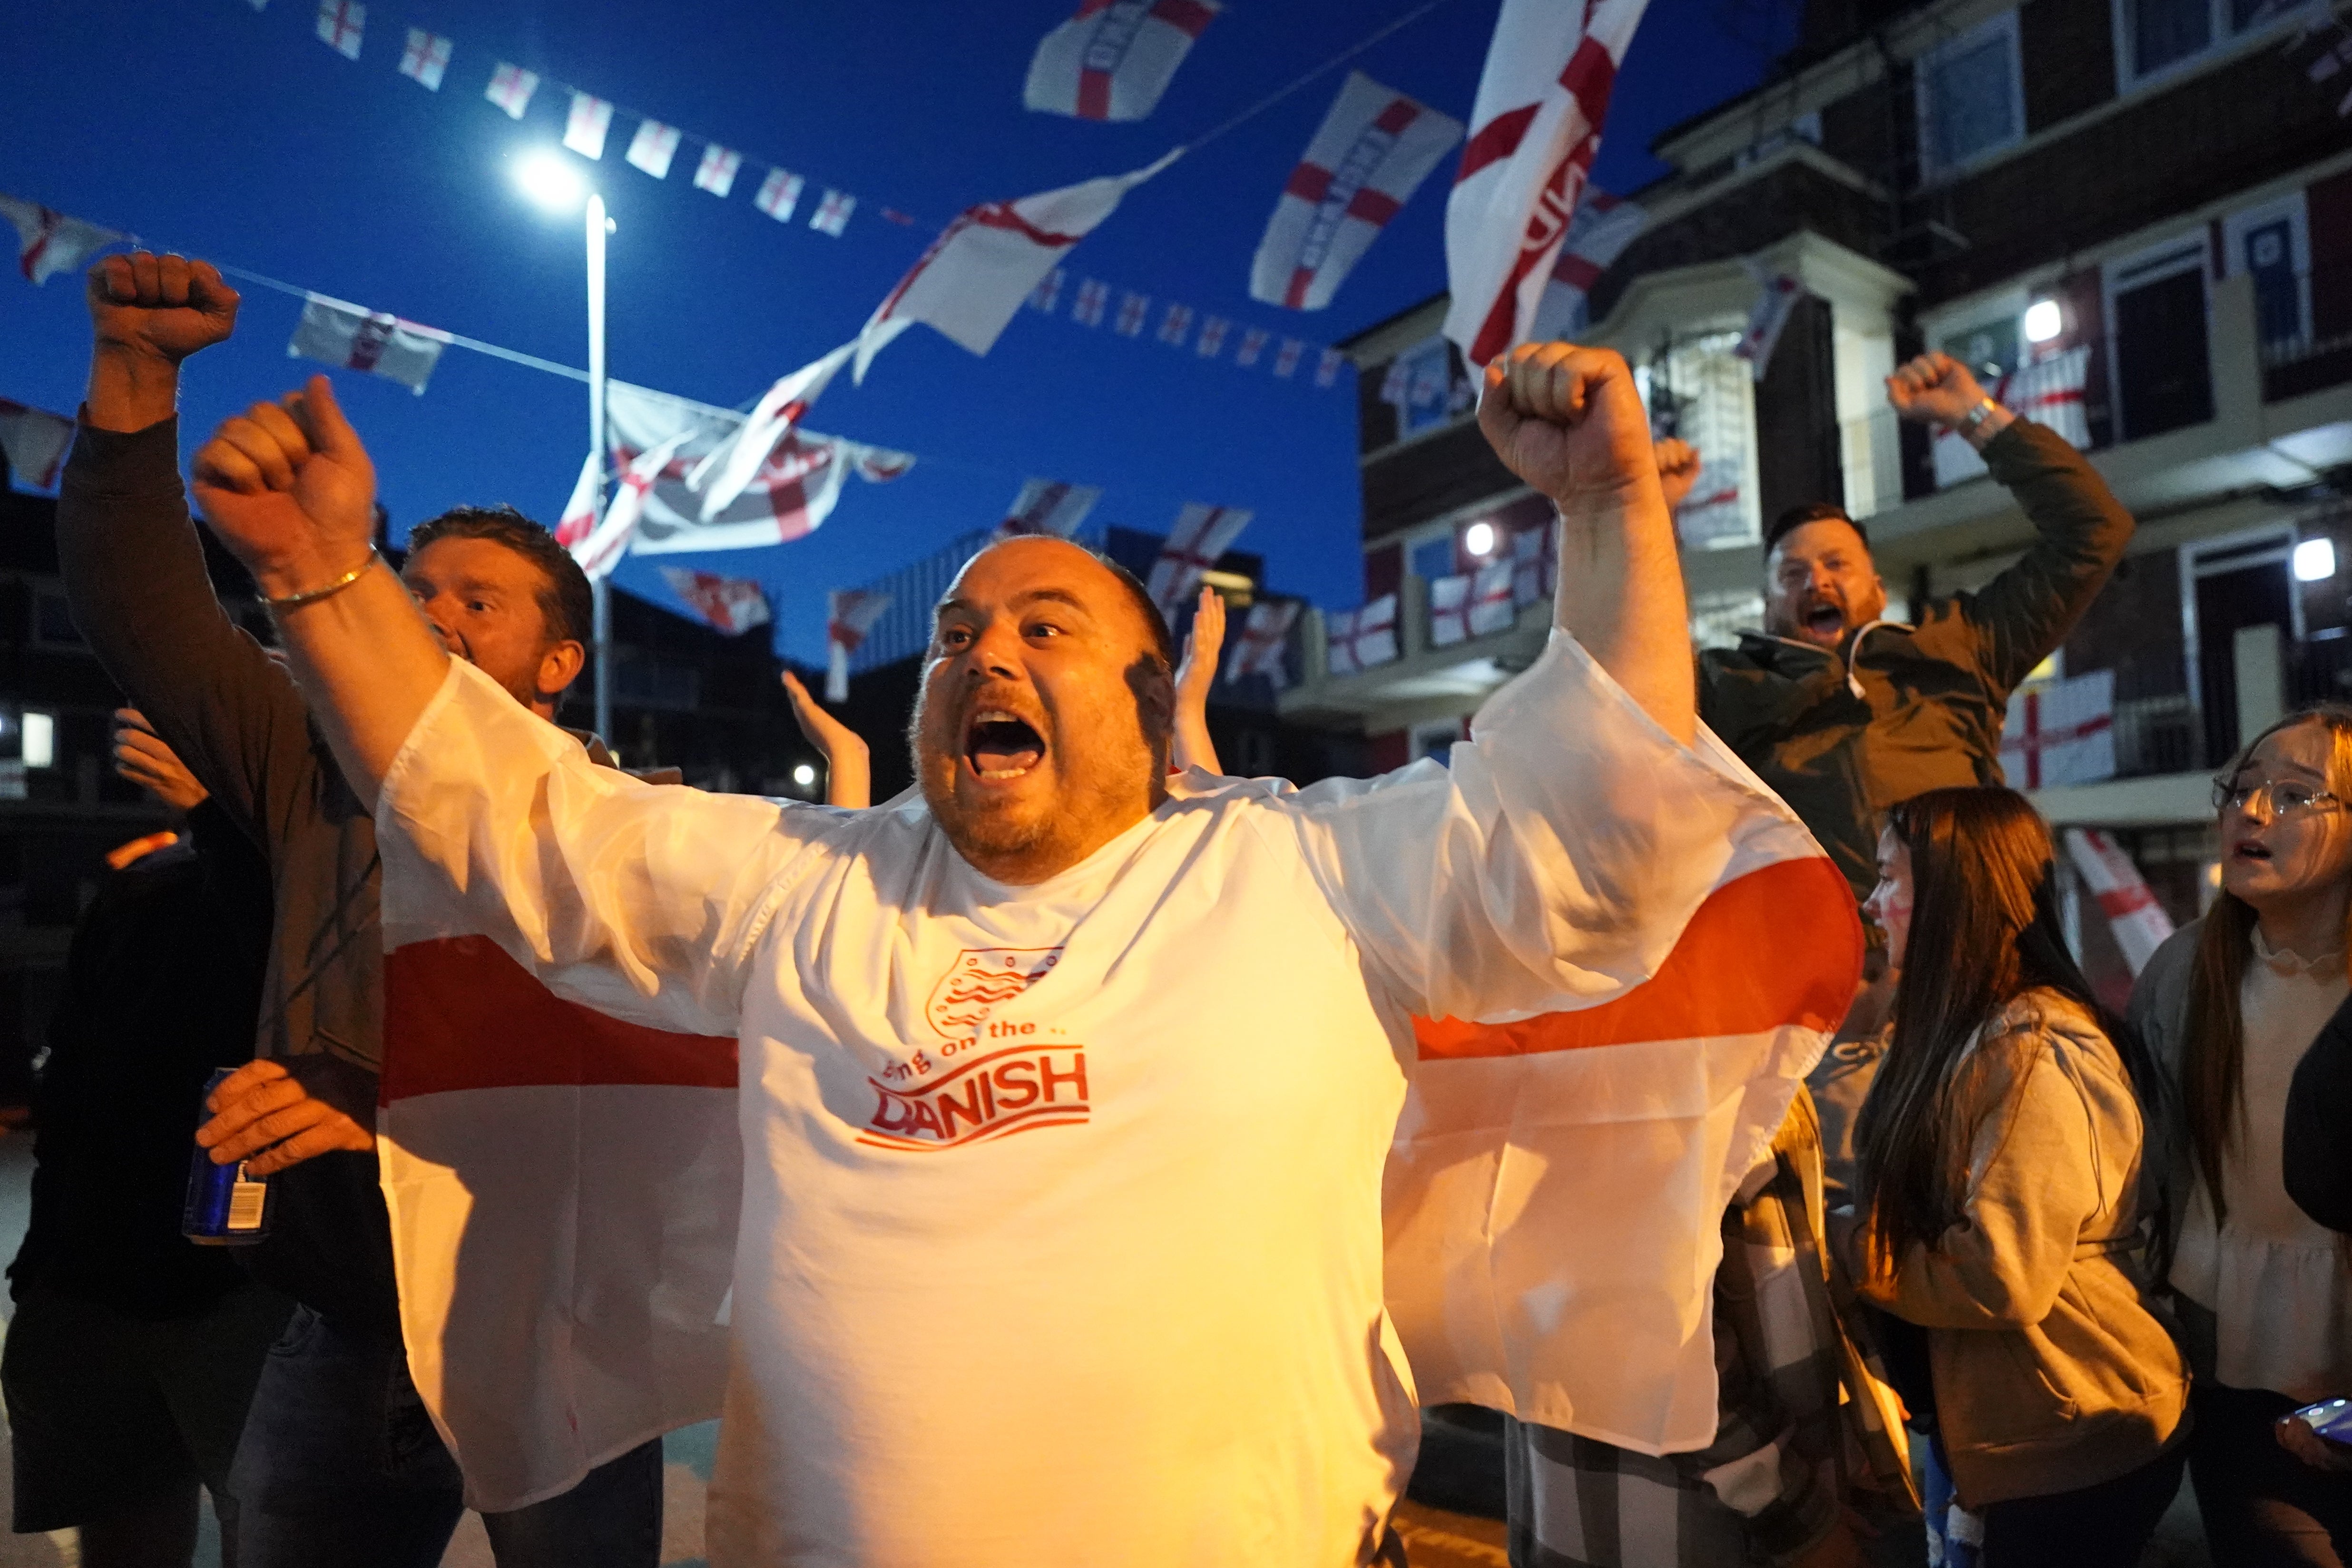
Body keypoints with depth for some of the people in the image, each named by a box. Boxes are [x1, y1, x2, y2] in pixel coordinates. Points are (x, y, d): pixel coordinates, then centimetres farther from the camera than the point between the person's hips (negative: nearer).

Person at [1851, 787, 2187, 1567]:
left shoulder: (2034, 1052, -23)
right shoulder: (1969, 1032, 6)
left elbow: (2004, 1278, -26)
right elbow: (1926, 1212, 14)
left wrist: (1861, 1258, -13)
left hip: (2077, 1449, -8)